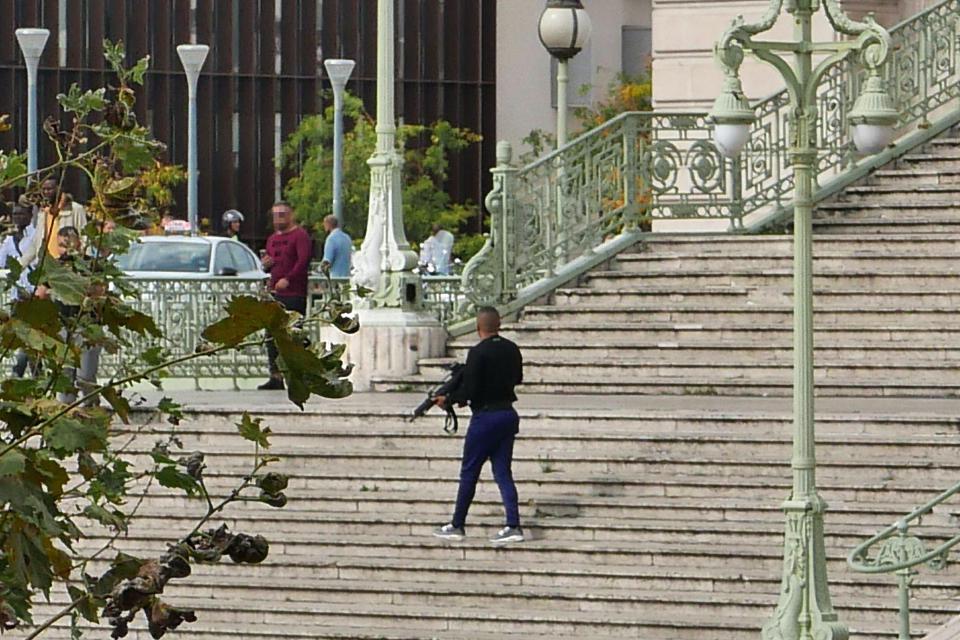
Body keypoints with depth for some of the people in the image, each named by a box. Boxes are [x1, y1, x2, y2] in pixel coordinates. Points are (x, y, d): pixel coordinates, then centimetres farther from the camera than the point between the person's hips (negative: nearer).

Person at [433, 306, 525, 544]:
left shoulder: (478, 353, -17)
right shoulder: (512, 349, 4)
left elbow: (469, 391, -18)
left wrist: (447, 399, -2)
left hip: (485, 417, -6)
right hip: (508, 415, 6)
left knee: (469, 472, 5)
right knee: (503, 472, 8)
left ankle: (457, 525, 12)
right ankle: (513, 526, -1)